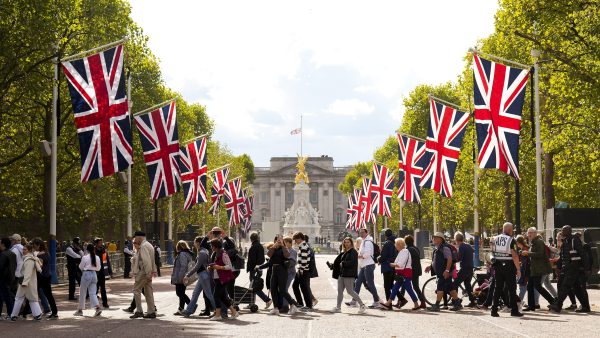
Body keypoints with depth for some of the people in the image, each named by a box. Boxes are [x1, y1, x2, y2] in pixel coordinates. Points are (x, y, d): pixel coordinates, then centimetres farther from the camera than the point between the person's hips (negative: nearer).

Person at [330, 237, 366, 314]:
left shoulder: (353, 252, -9)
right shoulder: (344, 252, 17)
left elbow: (352, 262, -20)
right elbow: (338, 261, 23)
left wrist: (343, 263, -14)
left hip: (349, 275, -9)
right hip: (342, 274, 9)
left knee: (350, 291, -8)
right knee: (340, 291, 10)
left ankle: (362, 305, -1)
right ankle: (338, 307, 17)